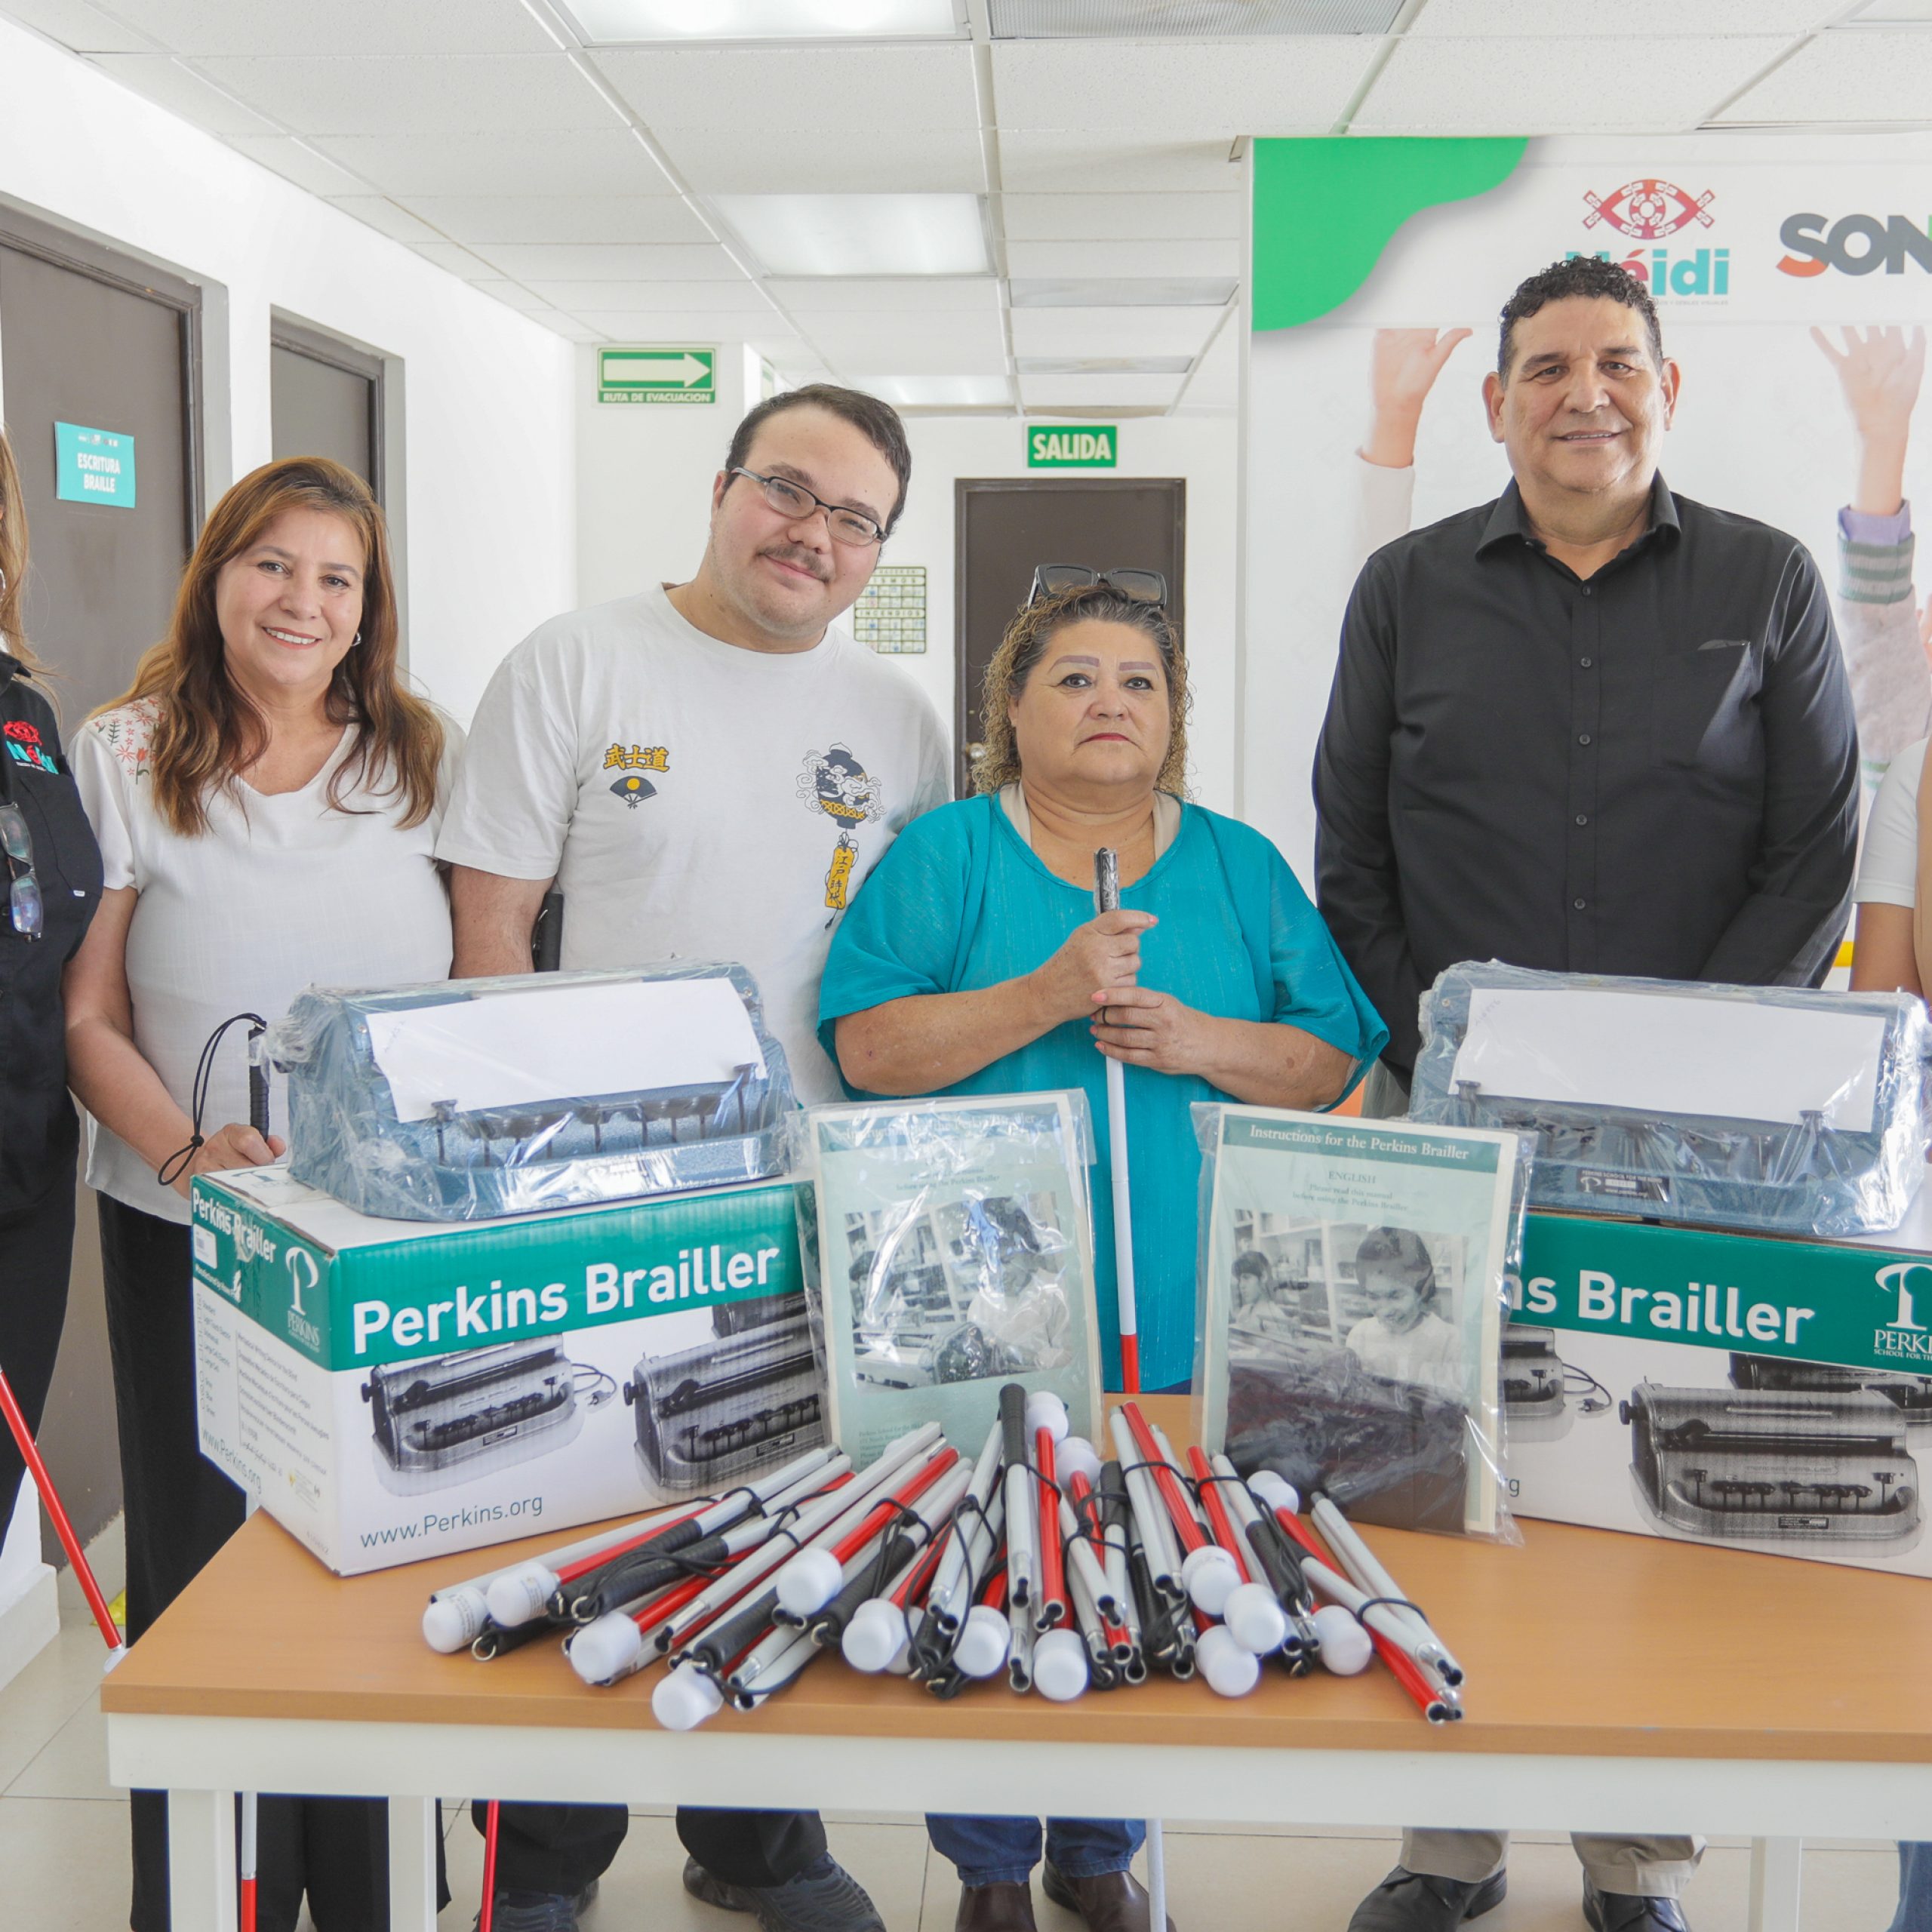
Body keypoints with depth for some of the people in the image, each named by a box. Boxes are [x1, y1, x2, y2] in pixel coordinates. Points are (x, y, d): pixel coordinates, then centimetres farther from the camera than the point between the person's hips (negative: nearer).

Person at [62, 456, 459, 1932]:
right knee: (209, 1576, 6)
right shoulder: (123, 759, 0)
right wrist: (184, 1148, -17)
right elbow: (89, 1014, -1)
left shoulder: (425, 758, 6)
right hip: (192, 1240, -1)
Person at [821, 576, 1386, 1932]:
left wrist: (1200, 1042, -12)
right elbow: (866, 1048, -10)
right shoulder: (946, 856, 2)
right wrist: (1048, 994, -18)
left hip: (1183, 1314, 3)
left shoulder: (1241, 866, 10)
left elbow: (1333, 1063, 5)